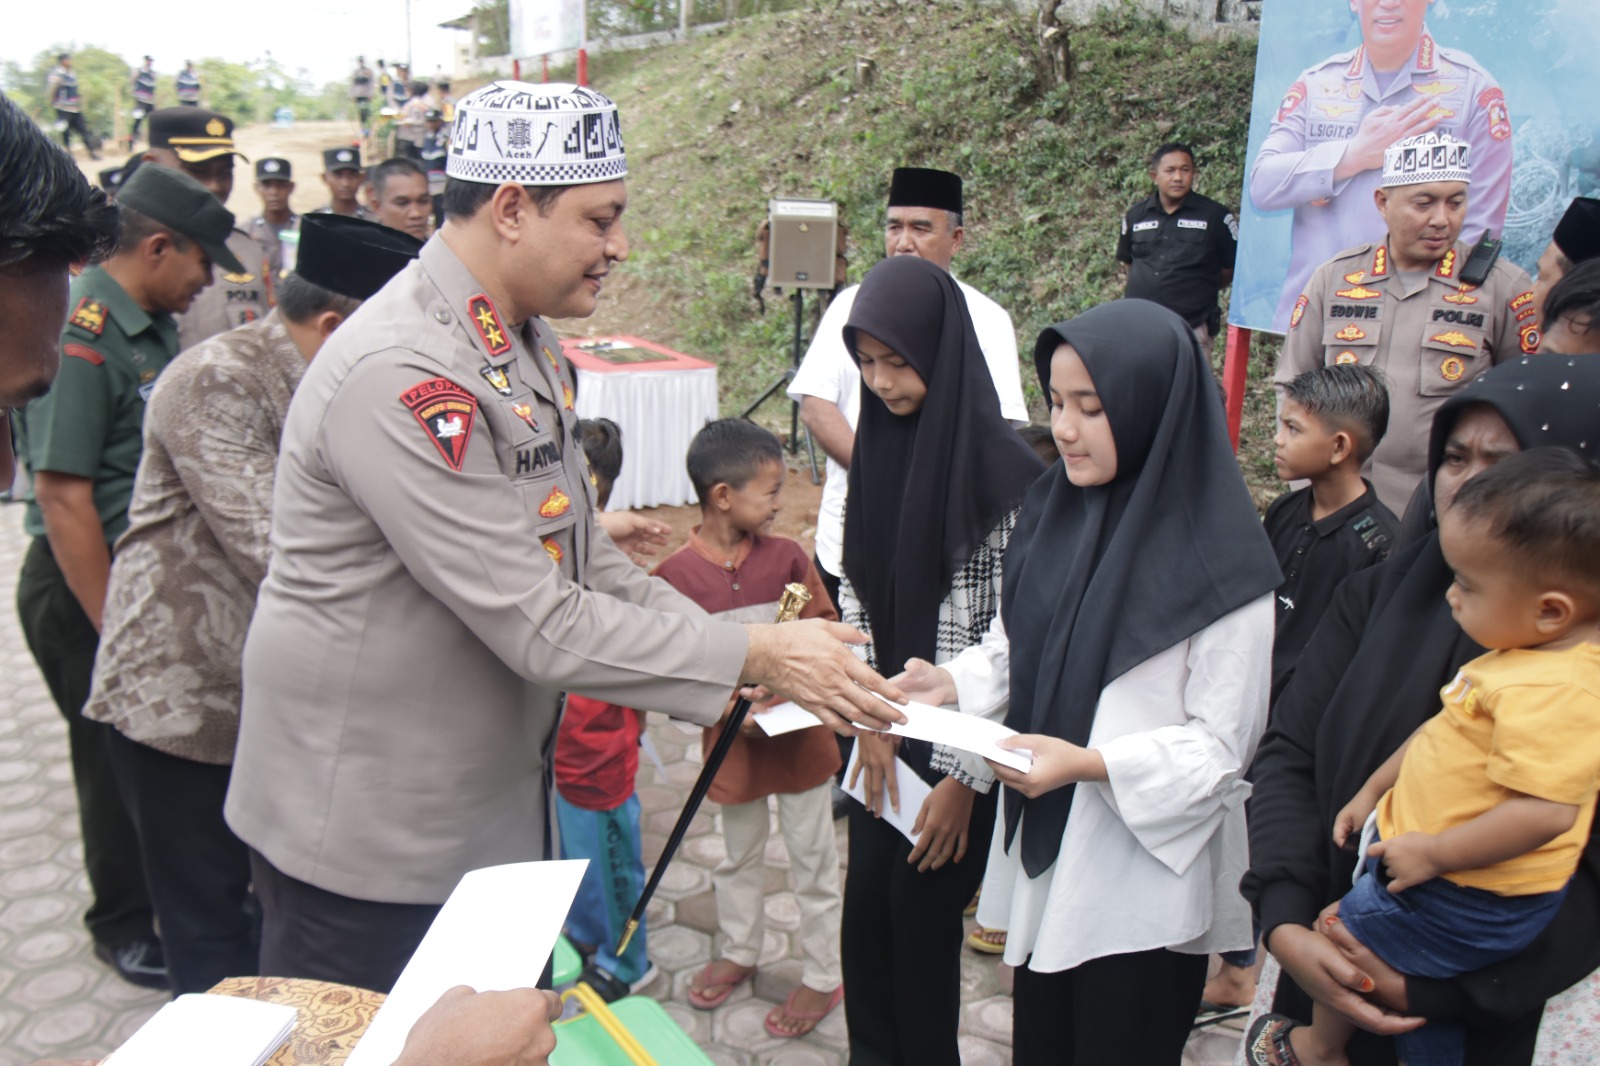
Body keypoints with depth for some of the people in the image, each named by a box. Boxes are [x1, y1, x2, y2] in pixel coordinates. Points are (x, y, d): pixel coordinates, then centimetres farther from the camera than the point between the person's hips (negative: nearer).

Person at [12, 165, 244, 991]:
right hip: (85, 585, -8)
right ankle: (123, 924, 29)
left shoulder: (151, 326, 7)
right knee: (120, 757, 7)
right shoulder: (80, 335, -21)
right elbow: (63, 498, -24)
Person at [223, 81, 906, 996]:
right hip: (370, 841, -8)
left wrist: (736, 655, -1)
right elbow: (539, 624, -27)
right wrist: (754, 657, -20)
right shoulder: (401, 374, -26)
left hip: (496, 808, 9)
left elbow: (578, 554, 10)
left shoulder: (530, 347, 6)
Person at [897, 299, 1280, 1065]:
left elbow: (1219, 744, -14)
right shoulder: (1056, 510, 1)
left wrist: (1089, 763, -26)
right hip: (1046, 854, 6)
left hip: (1146, 880, -5)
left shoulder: (1219, 560, -17)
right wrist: (953, 684, -8)